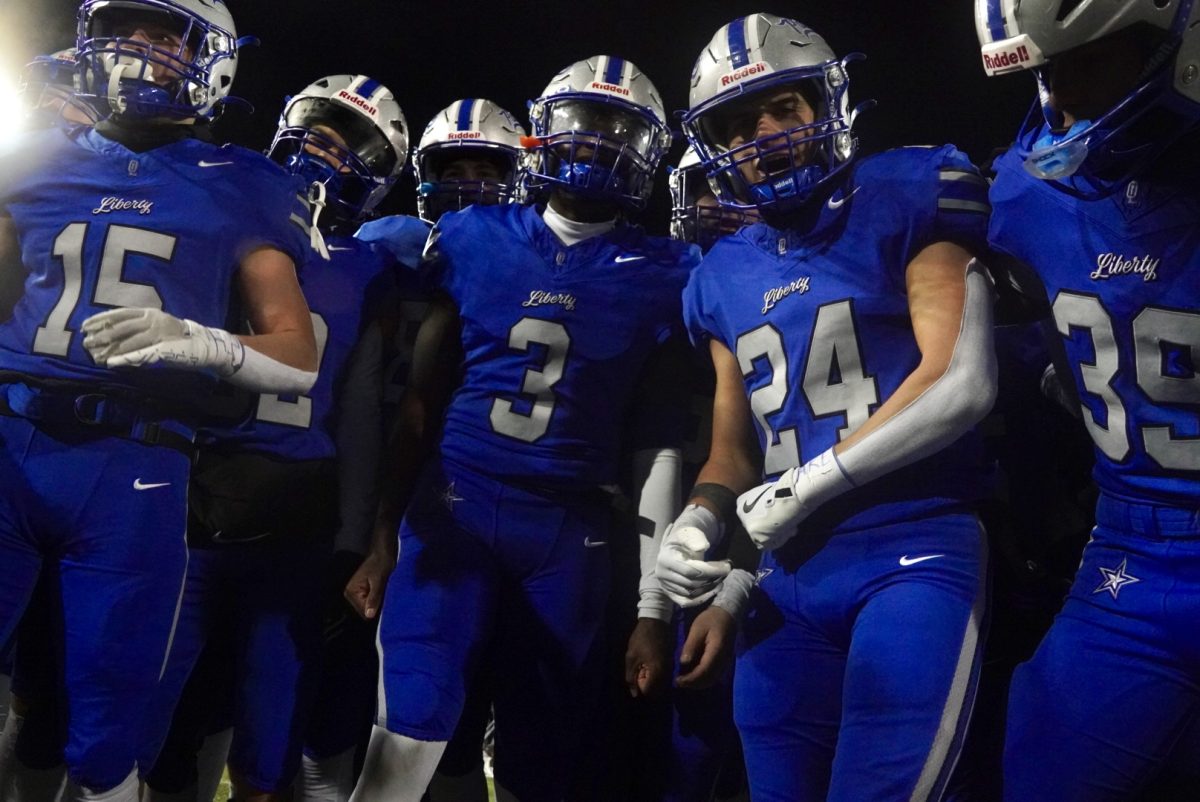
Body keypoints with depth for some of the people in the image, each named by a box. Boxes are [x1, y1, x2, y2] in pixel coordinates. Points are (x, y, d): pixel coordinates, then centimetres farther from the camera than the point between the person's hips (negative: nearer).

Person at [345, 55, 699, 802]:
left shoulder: (657, 276, 2)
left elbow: (659, 444, 4)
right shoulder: (475, 238, 6)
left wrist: (655, 602, 2)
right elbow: (420, 400, 10)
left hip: (570, 531, 0)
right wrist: (382, 536, 9)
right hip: (455, 505, 0)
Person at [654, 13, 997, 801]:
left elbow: (960, 385, -13)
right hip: (791, 578, 6)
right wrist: (701, 520, -2)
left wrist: (808, 484, -10)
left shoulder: (905, 201, -4)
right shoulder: (724, 277, 13)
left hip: (913, 555, -6)